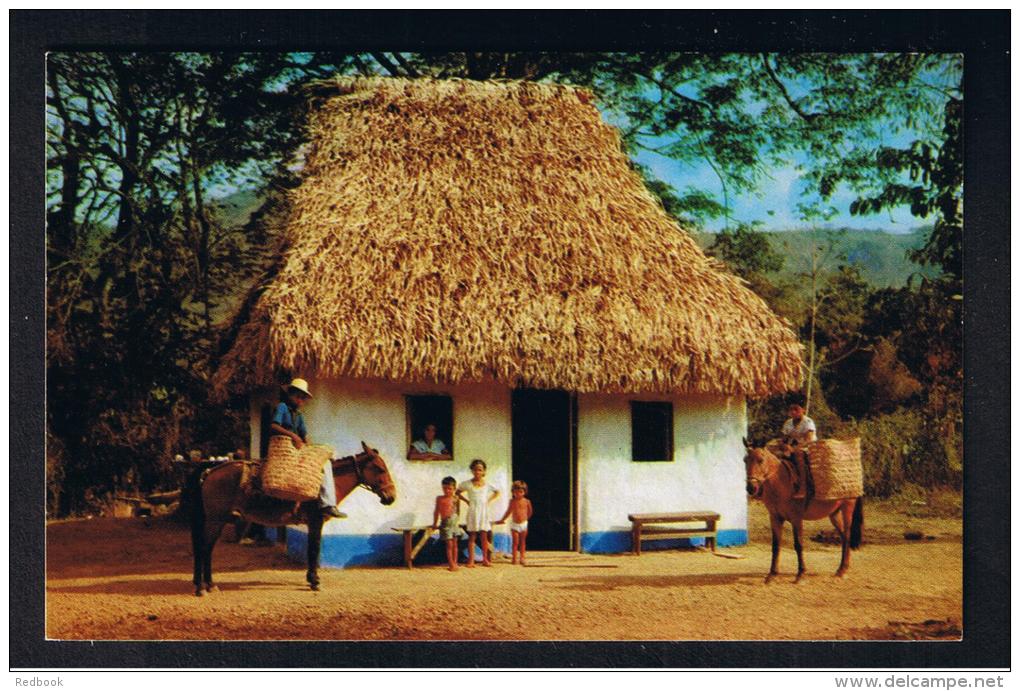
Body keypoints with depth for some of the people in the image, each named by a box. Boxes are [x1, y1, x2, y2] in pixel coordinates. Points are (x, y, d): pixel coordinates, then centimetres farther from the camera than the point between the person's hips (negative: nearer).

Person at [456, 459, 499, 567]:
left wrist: (489, 500, 7)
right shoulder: (467, 484, -2)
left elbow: (497, 492, 20)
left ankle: (485, 559, 10)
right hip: (473, 512, -2)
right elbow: (458, 492, 11)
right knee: (472, 536, -2)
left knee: (484, 536, 2)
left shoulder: (487, 484, 4)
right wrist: (466, 501, 2)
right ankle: (471, 560, 0)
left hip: (484, 511, 2)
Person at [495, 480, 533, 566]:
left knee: (522, 542, 7)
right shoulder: (512, 501, -3)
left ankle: (522, 558, 12)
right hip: (514, 524, 0)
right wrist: (502, 520, 16)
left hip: (523, 524, 0)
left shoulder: (527, 502, -6)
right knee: (515, 542, -1)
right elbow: (508, 511, 11)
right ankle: (514, 559, 3)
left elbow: (529, 512, 11)